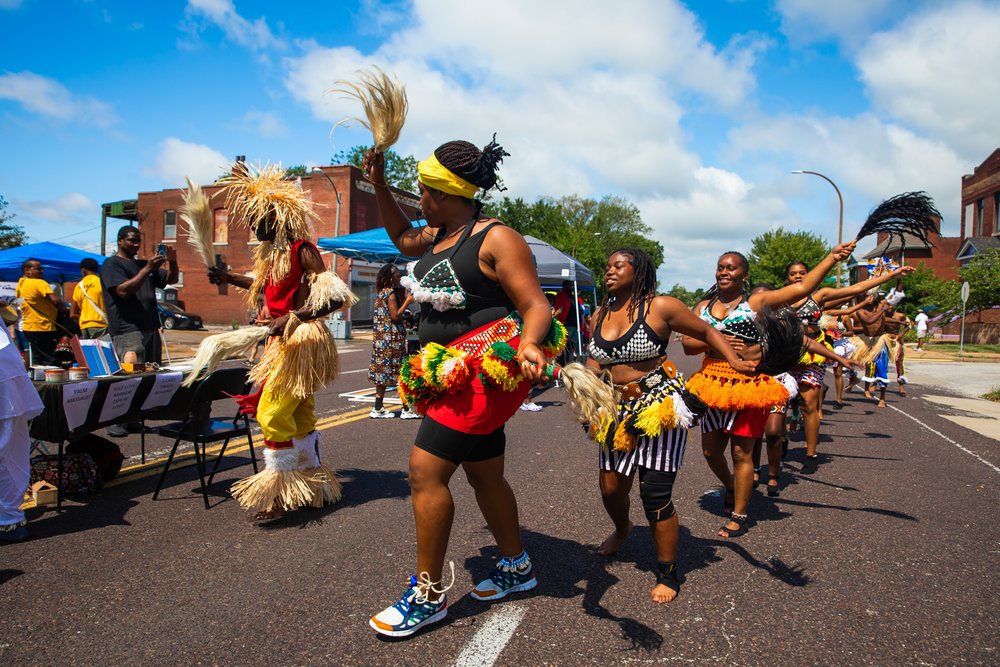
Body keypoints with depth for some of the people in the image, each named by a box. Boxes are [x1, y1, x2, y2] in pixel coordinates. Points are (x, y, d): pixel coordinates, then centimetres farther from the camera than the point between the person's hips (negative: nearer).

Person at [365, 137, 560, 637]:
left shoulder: (496, 239, -14)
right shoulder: (437, 237, 11)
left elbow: (537, 306, -18)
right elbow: (401, 236, 33)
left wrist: (527, 344, -40)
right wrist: (379, 186, 22)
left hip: (488, 371, -9)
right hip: (454, 376, 9)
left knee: (425, 470, -12)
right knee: (484, 476, 18)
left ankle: (428, 596, 3)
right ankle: (516, 567, 37)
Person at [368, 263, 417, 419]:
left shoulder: (381, 293, 15)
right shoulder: (391, 293, -12)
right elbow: (395, 316, -17)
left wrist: (403, 298, 12)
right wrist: (407, 301, -10)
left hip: (381, 338, 9)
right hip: (392, 337, -9)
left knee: (383, 371, 10)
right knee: (399, 371, -5)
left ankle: (378, 409, 11)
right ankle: (406, 409, -1)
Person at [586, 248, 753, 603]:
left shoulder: (660, 307, -9)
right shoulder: (600, 315, 7)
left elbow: (707, 333, 1)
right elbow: (594, 363, 14)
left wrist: (736, 361, -13)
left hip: (659, 406, -5)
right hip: (617, 410, 6)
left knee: (655, 493, -6)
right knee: (610, 486, 12)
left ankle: (668, 574, 14)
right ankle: (622, 528, 49)